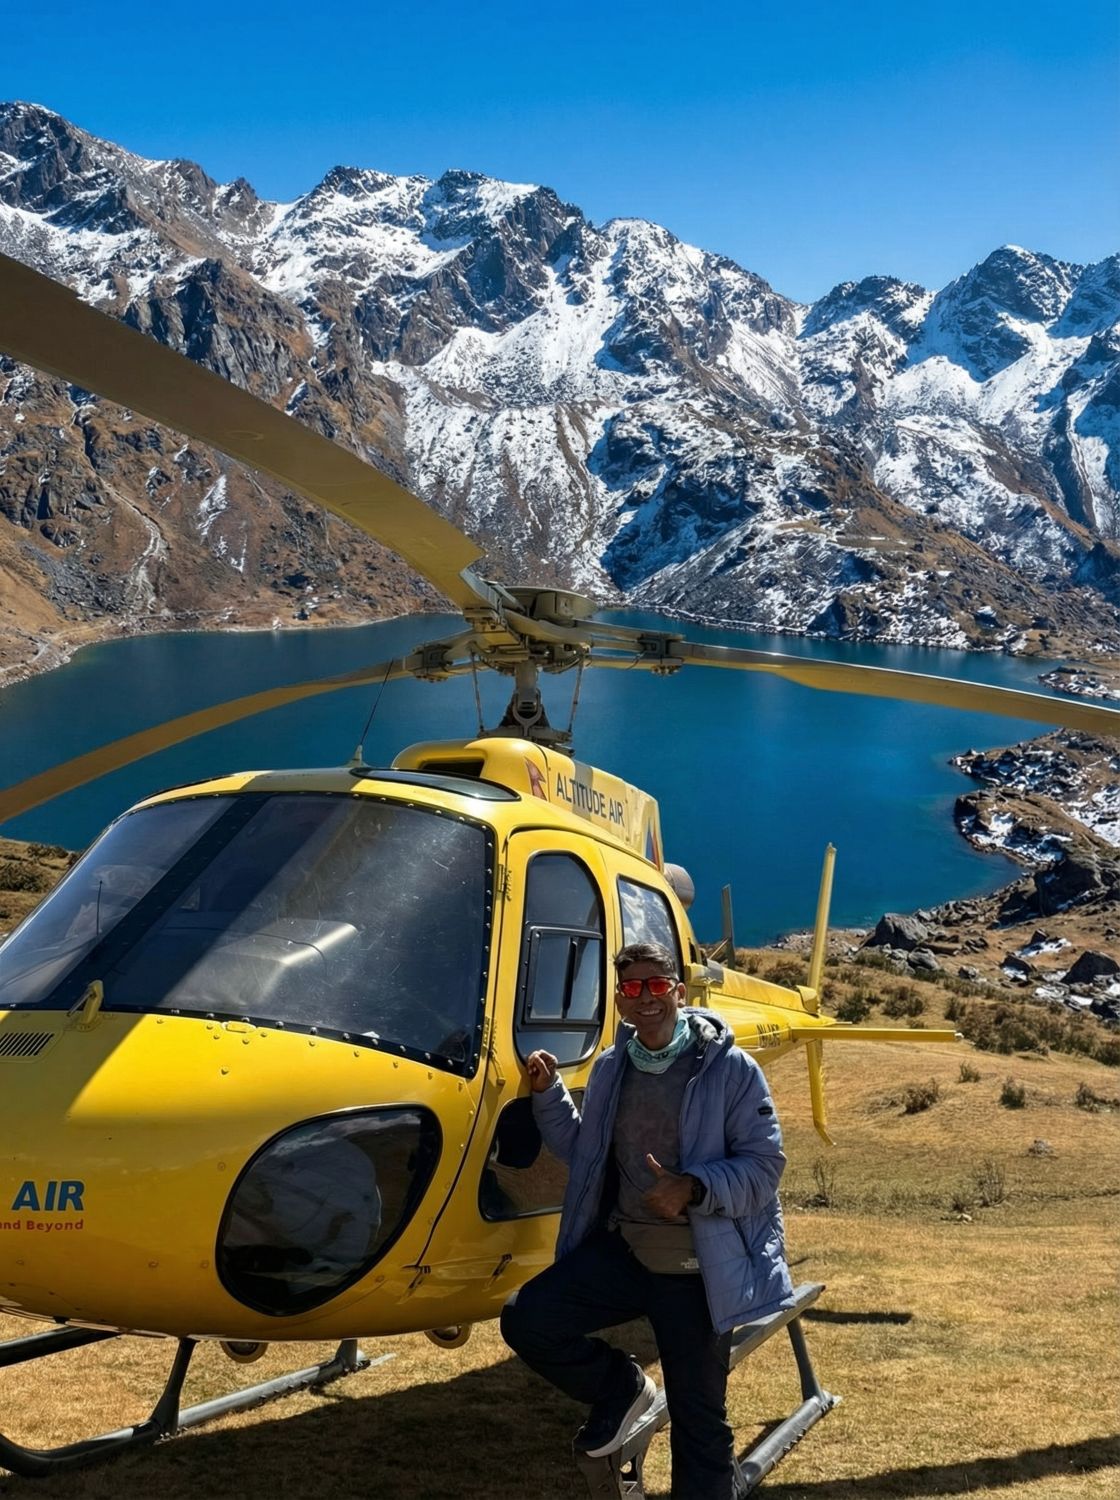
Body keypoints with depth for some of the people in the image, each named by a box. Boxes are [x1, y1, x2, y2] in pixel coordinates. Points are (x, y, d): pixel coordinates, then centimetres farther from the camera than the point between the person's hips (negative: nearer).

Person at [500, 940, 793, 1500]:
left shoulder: (730, 1069, -10)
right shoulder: (610, 1068, 6)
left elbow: (764, 1164, -12)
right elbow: (582, 1151, 16)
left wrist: (694, 1189, -27)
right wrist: (548, 1095, 2)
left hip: (696, 1269, -4)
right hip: (621, 1250, 5)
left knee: (698, 1424, 3)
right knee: (525, 1320, -11)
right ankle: (621, 1387, 15)